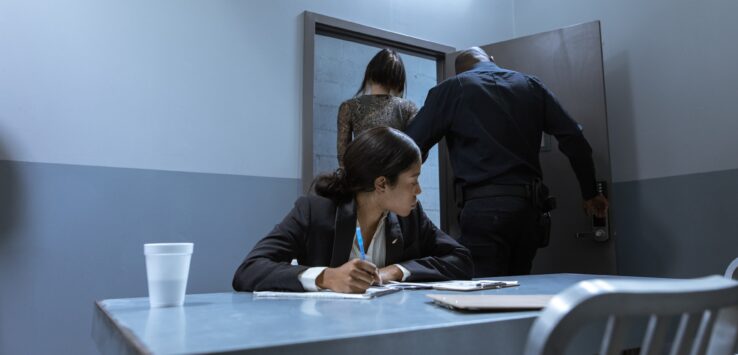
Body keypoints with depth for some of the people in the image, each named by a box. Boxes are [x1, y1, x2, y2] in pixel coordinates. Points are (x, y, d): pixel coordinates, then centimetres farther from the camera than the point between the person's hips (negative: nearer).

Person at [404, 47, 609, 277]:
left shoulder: (452, 89, 4)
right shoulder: (531, 85, 16)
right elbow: (573, 139, 10)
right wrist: (590, 194, 19)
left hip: (484, 206, -5)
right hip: (529, 206, 5)